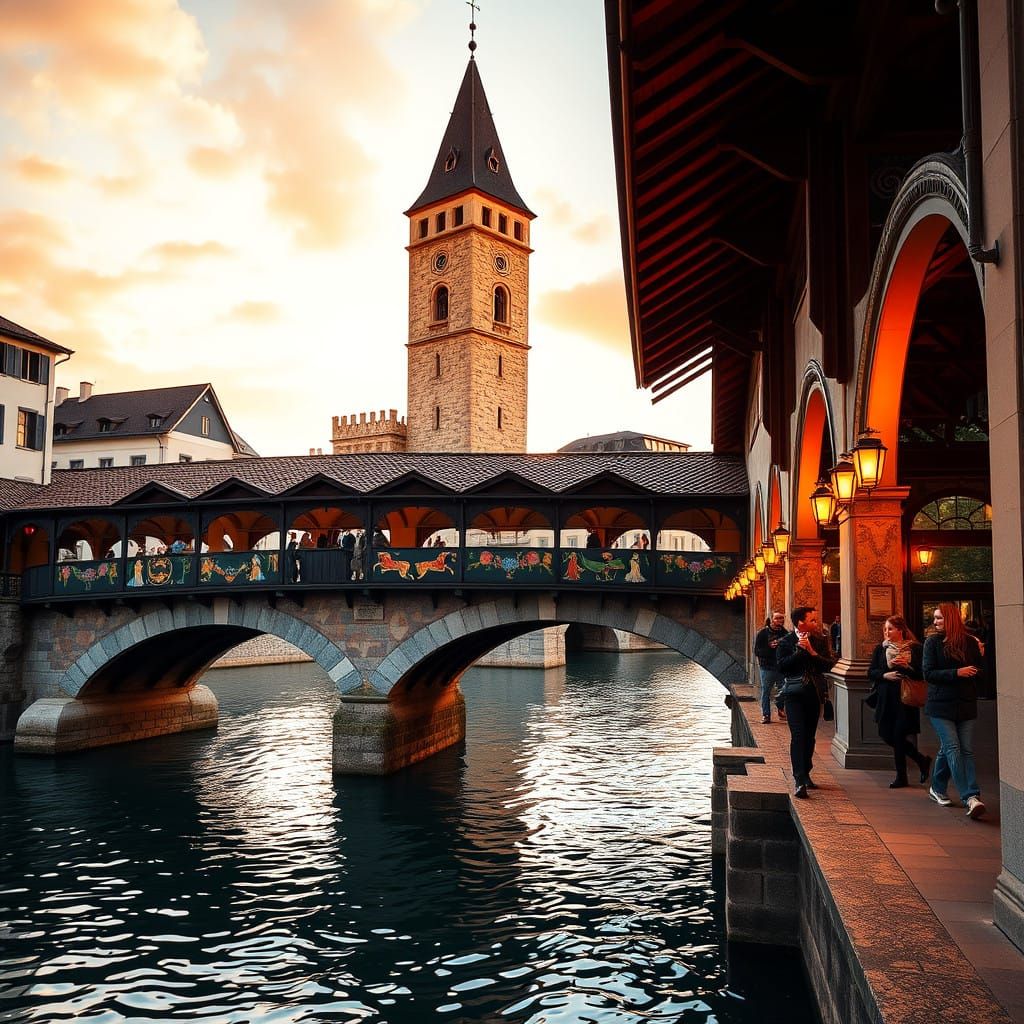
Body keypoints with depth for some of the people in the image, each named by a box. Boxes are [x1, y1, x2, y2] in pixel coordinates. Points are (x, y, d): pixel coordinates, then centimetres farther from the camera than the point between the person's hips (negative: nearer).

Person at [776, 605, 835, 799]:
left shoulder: (820, 641, 6)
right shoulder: (786, 642, -4)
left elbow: (828, 665, -3)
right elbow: (782, 666, -15)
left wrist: (812, 651, -15)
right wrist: (800, 650, -18)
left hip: (814, 693, 4)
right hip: (794, 694, -4)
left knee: (809, 736, 13)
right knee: (798, 736, -13)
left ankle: (805, 774, 29)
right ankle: (799, 781, -17)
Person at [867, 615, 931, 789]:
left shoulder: (915, 648, -2)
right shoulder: (880, 649, 9)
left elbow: (921, 674, -6)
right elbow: (871, 673, 7)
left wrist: (906, 666, -20)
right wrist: (885, 675, -11)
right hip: (886, 699, 4)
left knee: (898, 735, -5)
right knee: (888, 736, 3)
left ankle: (901, 776, 12)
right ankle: (921, 760, 24)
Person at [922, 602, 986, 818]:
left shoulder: (970, 642, 7)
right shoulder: (932, 642, 1)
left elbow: (980, 674, 13)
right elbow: (928, 674, -6)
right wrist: (957, 673, -15)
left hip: (965, 705, 3)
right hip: (941, 704, -3)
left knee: (967, 751, 2)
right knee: (953, 749, -11)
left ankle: (937, 788, 16)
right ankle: (970, 797, -11)